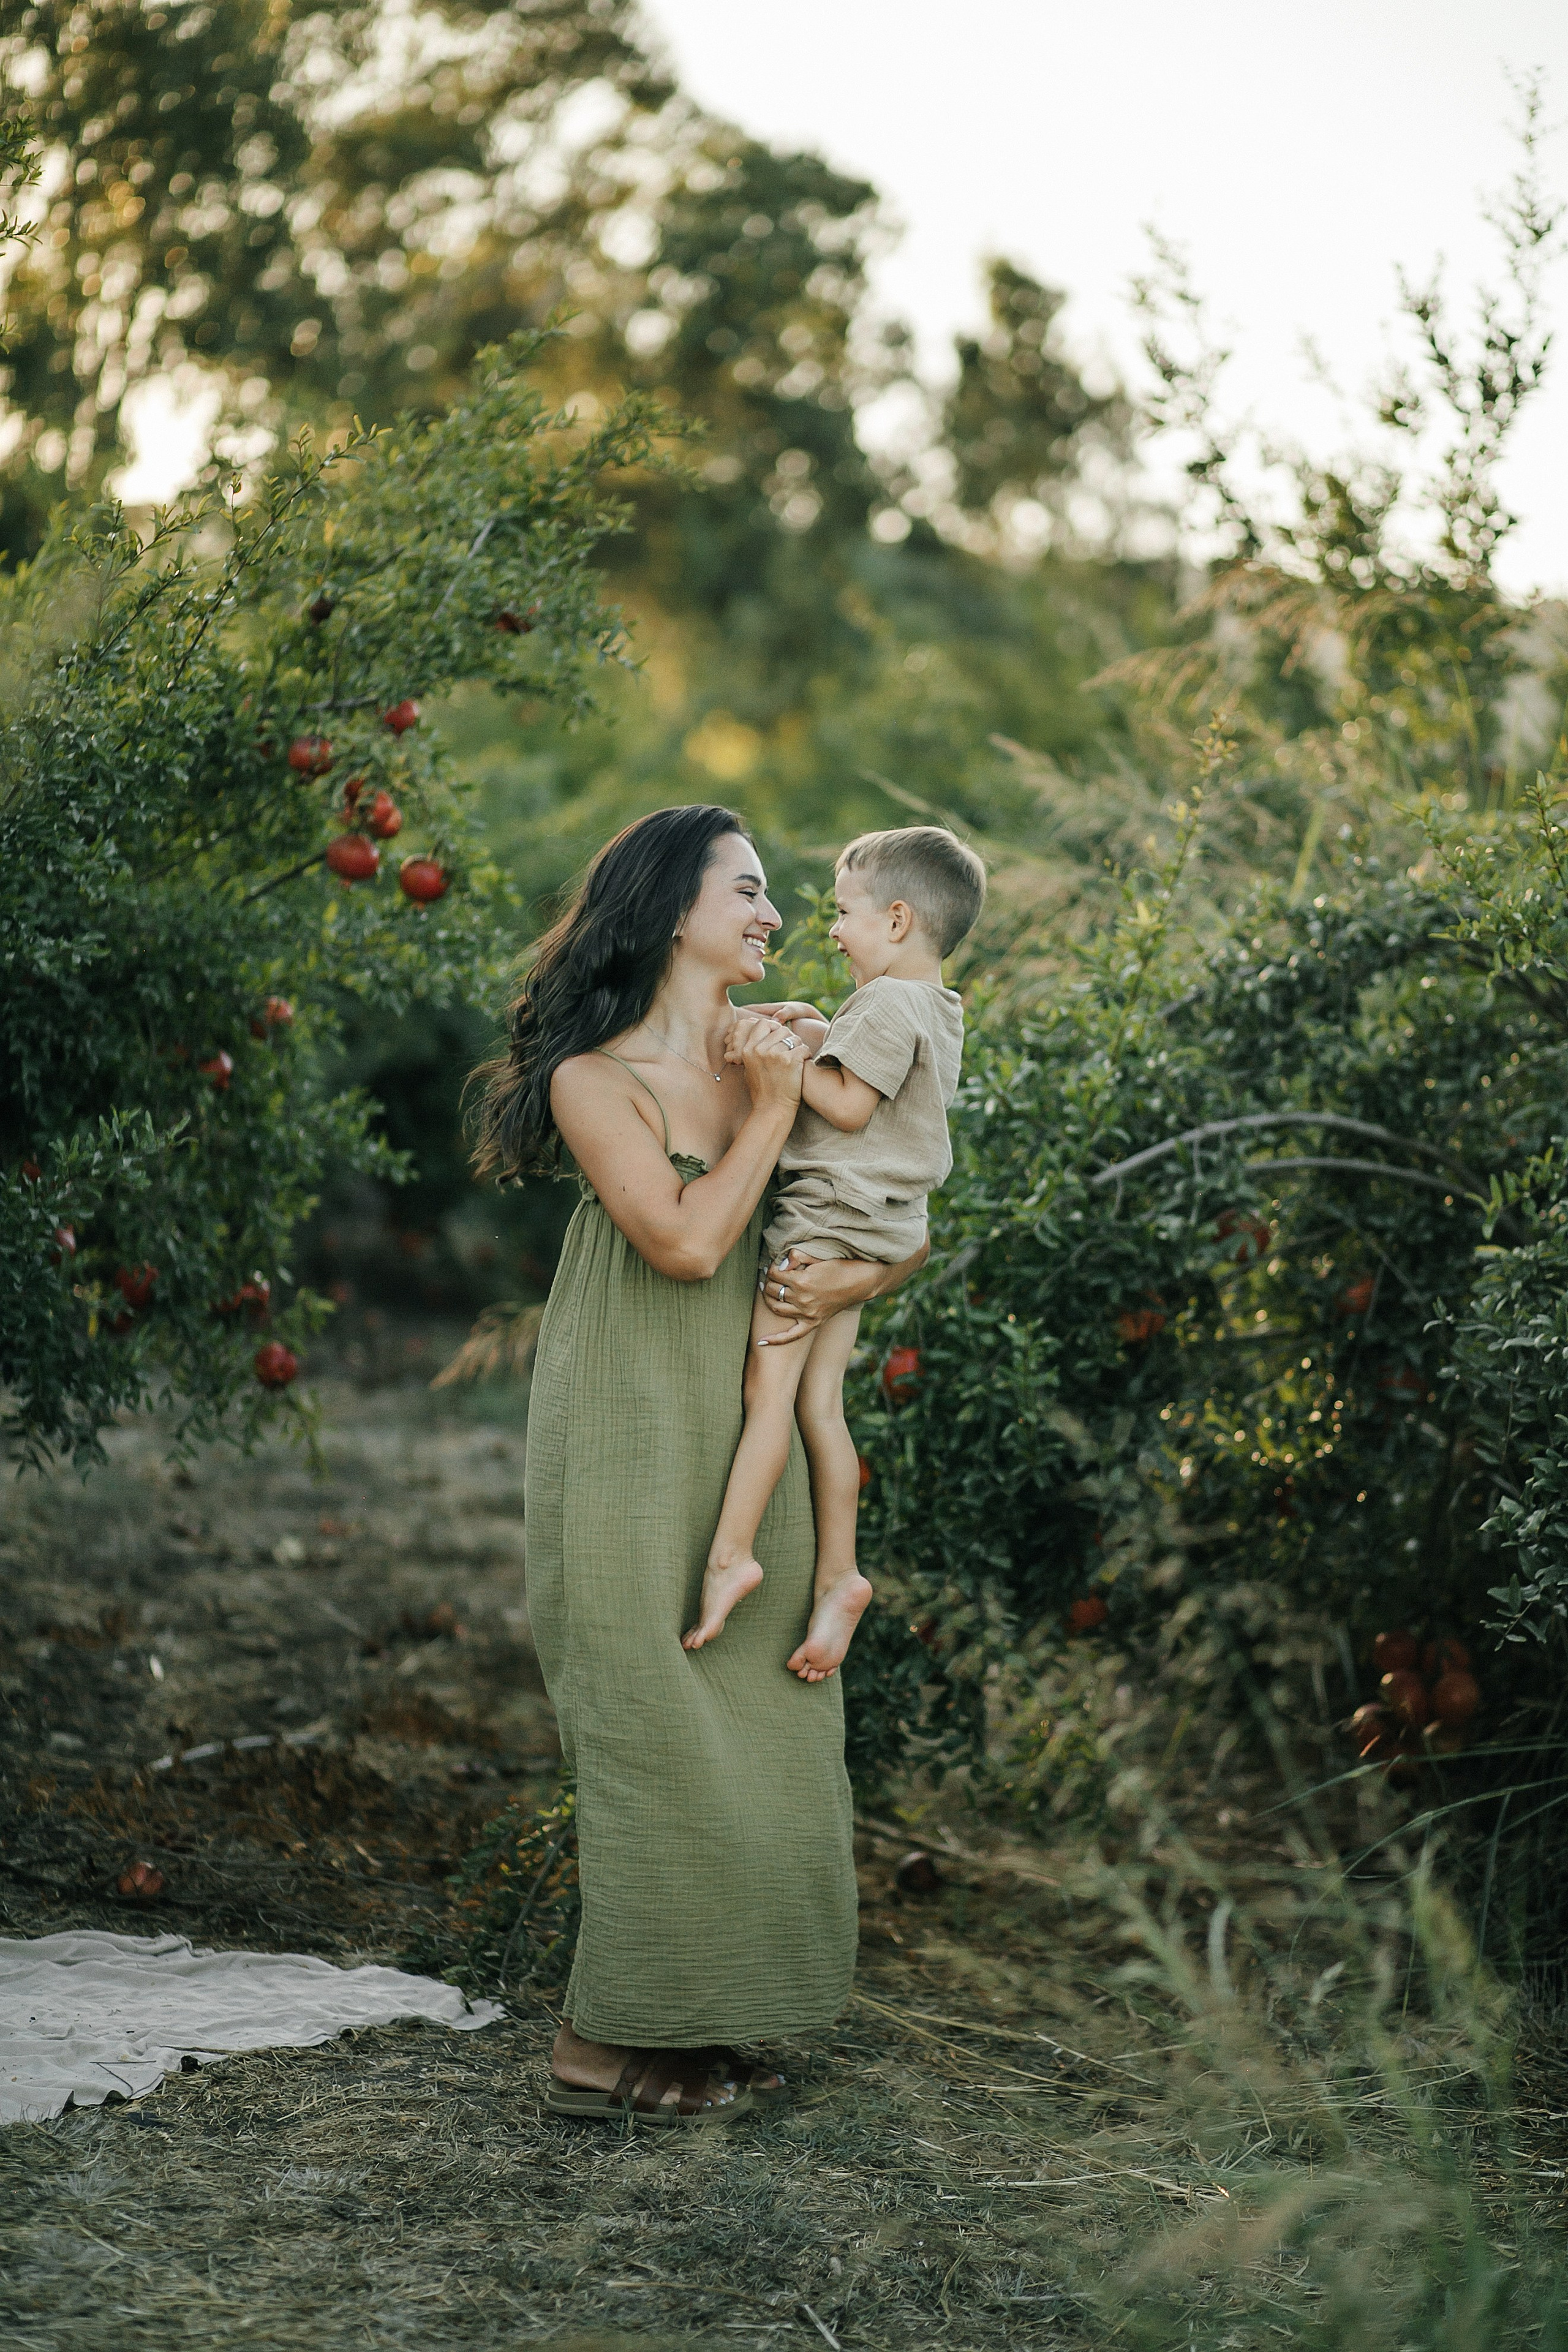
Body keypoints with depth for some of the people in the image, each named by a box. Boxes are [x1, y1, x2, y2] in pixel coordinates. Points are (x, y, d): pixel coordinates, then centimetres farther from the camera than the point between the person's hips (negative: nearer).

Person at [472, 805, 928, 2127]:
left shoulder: (782, 1061, 8)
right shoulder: (595, 1079, -6)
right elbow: (687, 1239, -18)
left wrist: (855, 1283, -9)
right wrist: (771, 1112, -11)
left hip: (748, 1454, 6)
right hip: (633, 1454, -6)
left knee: (759, 1737, 7)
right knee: (661, 1744, -5)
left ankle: (689, 2030, 18)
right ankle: (607, 2047, 6)